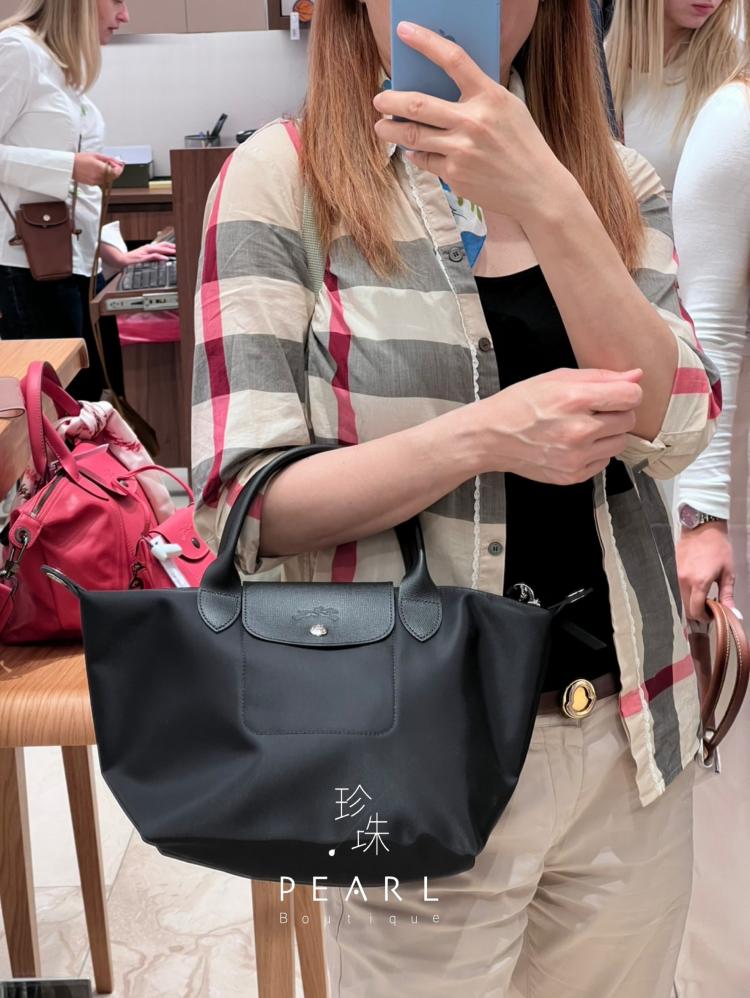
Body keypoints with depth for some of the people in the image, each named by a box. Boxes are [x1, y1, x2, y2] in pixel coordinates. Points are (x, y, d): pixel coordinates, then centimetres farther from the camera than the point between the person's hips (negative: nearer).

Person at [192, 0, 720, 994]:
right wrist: (482, 435, -25)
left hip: (633, 729, 4)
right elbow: (245, 501, -12)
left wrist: (548, 206, -23)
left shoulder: (619, 181, 4)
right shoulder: (281, 176, -8)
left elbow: (674, 429, -11)